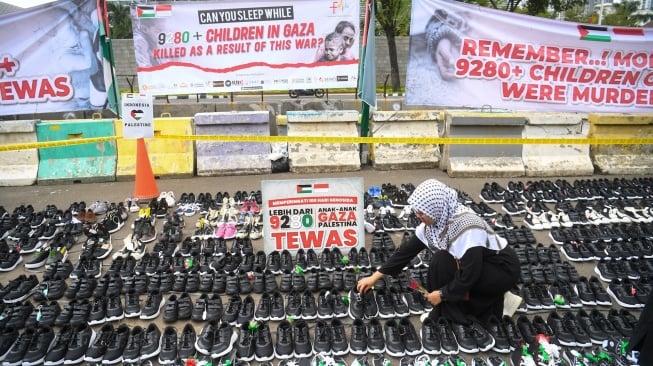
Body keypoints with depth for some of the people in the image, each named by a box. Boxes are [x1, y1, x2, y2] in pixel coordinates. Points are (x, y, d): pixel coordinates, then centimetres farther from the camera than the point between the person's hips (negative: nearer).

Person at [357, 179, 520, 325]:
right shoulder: (435, 221, -9)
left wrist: (442, 294, -18)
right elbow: (406, 251, -3)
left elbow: (470, 274, -30)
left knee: (441, 261, -24)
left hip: (504, 269, -8)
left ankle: (448, 316, -7)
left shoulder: (466, 226, -33)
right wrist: (376, 276, -3)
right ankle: (489, 300, 8)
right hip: (475, 267, 8)